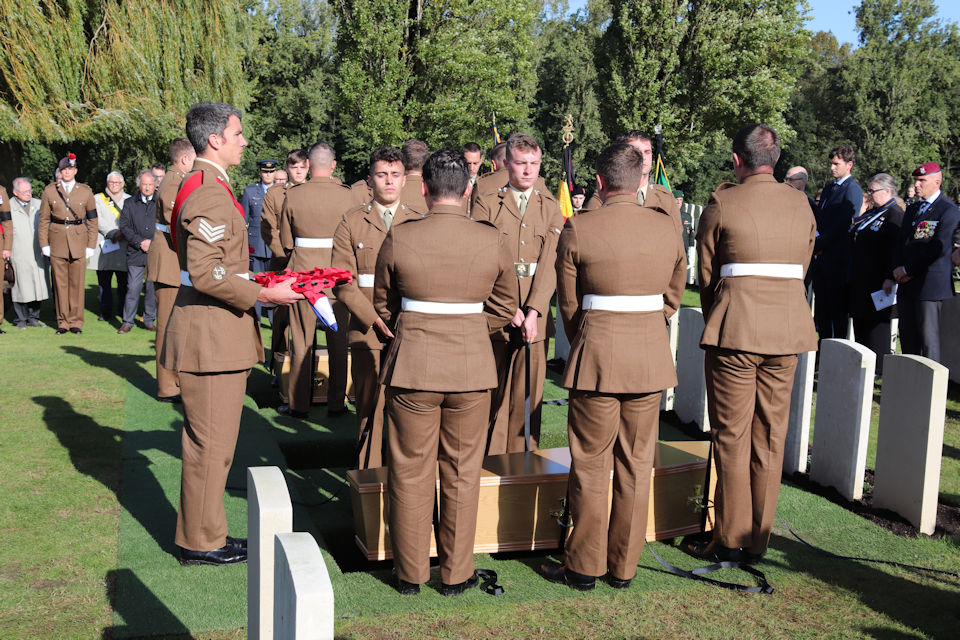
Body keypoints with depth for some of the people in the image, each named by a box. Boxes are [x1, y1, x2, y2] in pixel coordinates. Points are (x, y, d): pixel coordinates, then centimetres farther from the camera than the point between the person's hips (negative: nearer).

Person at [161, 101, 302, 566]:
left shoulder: (207, 187, 17)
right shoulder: (210, 193, -18)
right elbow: (207, 274, -24)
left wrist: (257, 283, 18)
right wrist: (264, 295, -19)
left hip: (216, 334, 11)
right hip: (210, 336, -11)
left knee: (211, 442, 18)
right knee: (210, 444, 0)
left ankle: (200, 533, 30)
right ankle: (201, 543, 13)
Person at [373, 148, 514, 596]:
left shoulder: (399, 239, -7)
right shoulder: (493, 241, -4)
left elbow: (383, 306, 5)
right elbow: (503, 307, 8)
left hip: (412, 365, -1)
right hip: (472, 367, 1)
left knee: (411, 472, 11)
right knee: (462, 473, 12)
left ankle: (410, 573, 23)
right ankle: (456, 574, 22)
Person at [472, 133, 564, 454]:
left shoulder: (550, 207, 11)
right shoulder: (486, 205, 5)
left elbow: (550, 262, 0)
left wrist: (533, 310, -12)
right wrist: (508, 308, -12)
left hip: (535, 314, 2)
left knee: (528, 391, 2)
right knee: (494, 393, -1)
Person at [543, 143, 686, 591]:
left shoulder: (578, 229, -8)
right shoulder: (666, 228, 3)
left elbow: (569, 305, 0)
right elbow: (672, 297, 12)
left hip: (597, 356, -4)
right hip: (651, 359, 4)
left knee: (590, 466, 7)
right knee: (636, 466, 12)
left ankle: (584, 567, 17)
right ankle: (624, 566, 22)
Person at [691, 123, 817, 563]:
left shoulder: (722, 203, -5)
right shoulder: (801, 204, 9)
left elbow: (706, 274, 1)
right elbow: (801, 269, 13)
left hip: (735, 331, -4)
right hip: (788, 332, 5)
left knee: (731, 438, 5)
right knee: (770, 439, 12)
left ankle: (730, 539, 11)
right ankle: (758, 540, 20)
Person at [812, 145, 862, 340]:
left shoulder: (852, 190, -9)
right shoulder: (828, 188, 18)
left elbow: (843, 225, -14)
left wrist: (820, 245, -11)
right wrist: (816, 240, 1)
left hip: (838, 257, -8)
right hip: (821, 254, 8)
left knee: (837, 306, -3)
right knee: (821, 304, 11)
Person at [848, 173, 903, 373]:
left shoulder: (895, 215, -13)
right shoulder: (871, 213, 17)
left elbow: (895, 250, -20)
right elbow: (854, 240, 26)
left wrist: (889, 279, -23)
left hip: (877, 281, -9)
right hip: (860, 279, 9)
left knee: (876, 322, -2)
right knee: (860, 320, 14)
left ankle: (877, 367, 6)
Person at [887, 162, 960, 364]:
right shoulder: (912, 209, 19)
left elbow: (939, 248, -15)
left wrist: (908, 270, -11)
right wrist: (897, 271, 0)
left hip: (930, 285, -7)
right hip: (906, 286, 7)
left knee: (928, 339, -5)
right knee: (907, 338, 9)